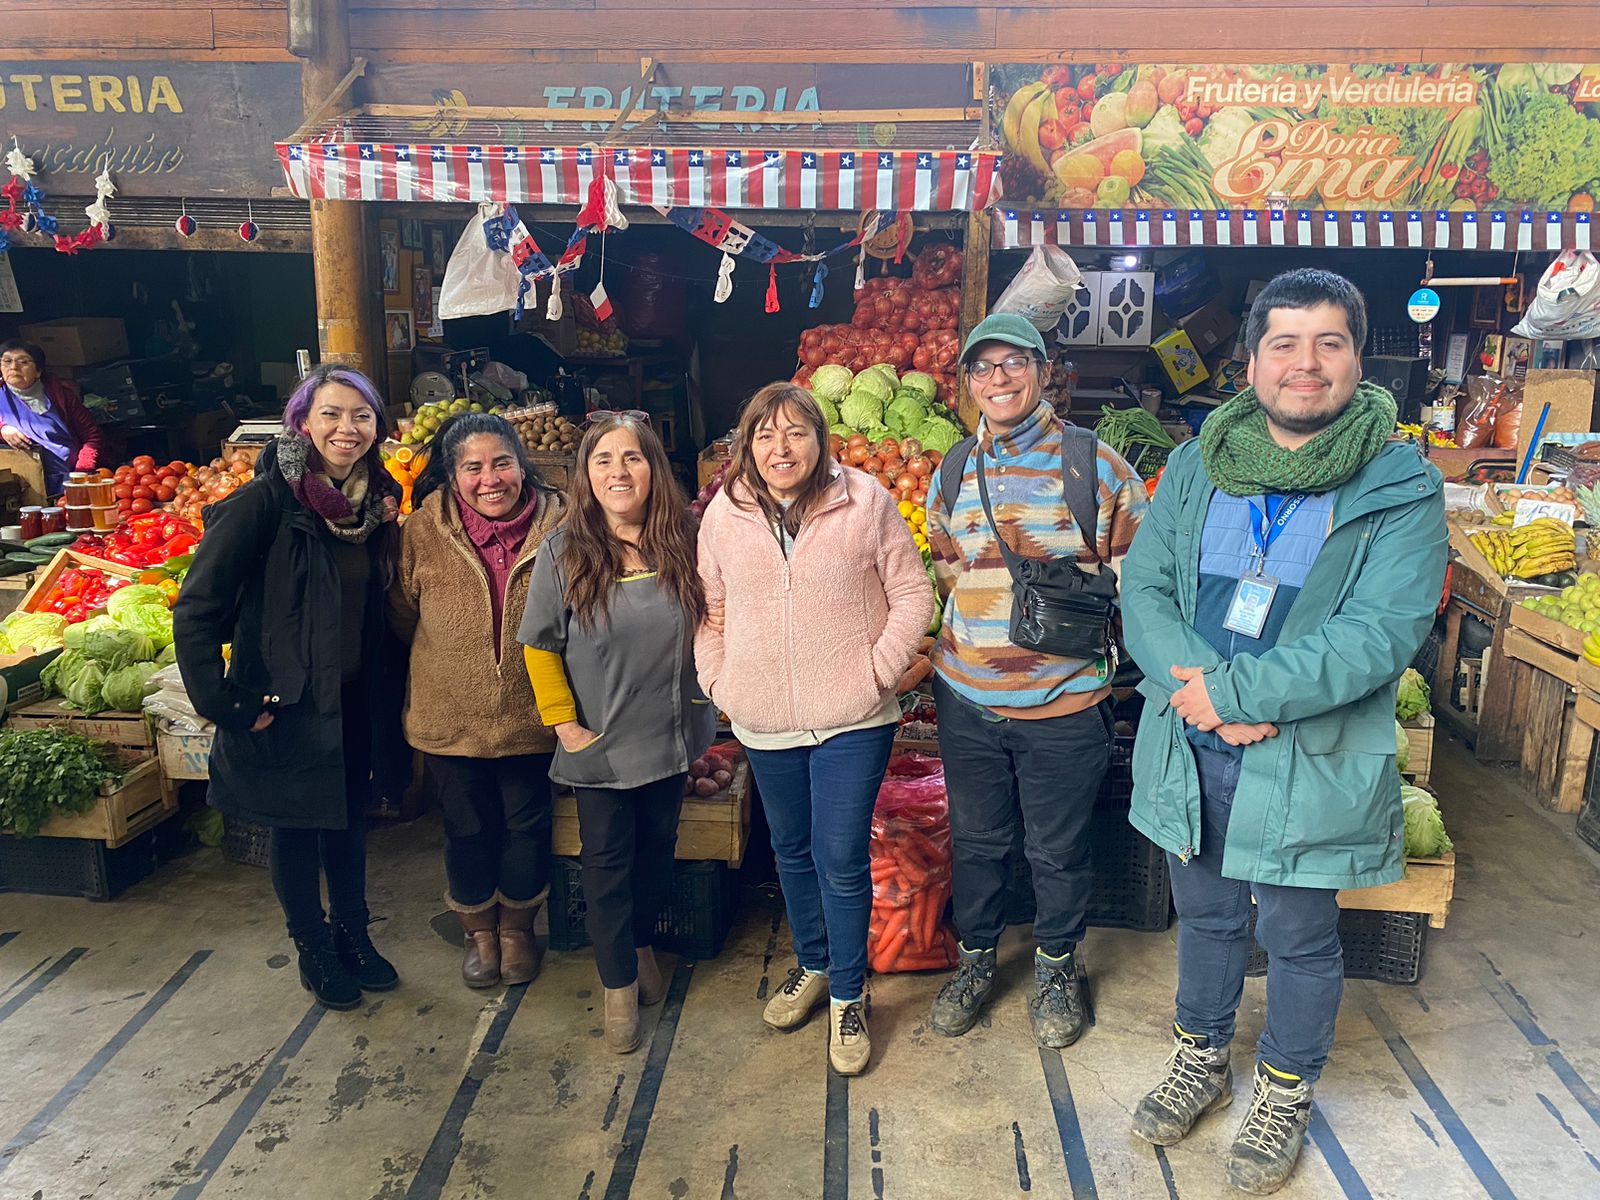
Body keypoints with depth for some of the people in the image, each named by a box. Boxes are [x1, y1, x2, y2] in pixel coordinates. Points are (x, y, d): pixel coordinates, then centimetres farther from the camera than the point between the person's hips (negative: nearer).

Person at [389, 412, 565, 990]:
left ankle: (517, 926, 40)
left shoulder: (559, 526, -13)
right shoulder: (423, 531, -12)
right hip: (450, 718, 1)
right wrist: (451, 661, 7)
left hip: (530, 717, 0)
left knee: (527, 824, 15)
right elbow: (403, 618, 3)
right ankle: (479, 931, 41)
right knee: (467, 828, 17)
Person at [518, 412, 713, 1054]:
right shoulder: (562, 552, -12)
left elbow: (711, 622, 7)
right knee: (607, 860, 8)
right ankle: (618, 982, 26)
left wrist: (705, 695, 5)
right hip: (598, 744, -2)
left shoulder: (684, 542, -6)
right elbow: (540, 646, -6)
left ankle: (643, 943, 44)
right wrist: (565, 723, -9)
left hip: (672, 733, 3)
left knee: (658, 846, 19)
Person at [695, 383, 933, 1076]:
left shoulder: (865, 501, -7)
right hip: (764, 723, 4)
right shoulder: (724, 514, 2)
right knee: (791, 852, 19)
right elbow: (709, 608, 9)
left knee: (842, 861, 0)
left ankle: (848, 997, 22)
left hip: (851, 719, -3)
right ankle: (812, 966, 42)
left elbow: (912, 594, -4)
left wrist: (878, 672, -9)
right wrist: (718, 682, 2)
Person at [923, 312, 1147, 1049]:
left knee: (1058, 849, 13)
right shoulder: (953, 471, 7)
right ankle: (976, 957, 39)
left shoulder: (1094, 464, -5)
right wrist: (965, 637, 7)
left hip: (1065, 702, -3)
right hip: (967, 698, 3)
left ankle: (1057, 968, 37)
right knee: (976, 838, 17)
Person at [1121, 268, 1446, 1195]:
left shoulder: (1403, 489, -10)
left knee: (1299, 938, 15)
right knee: (1207, 916, 22)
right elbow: (1144, 586, -4)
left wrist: (1229, 690, -23)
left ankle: (1287, 1093, 40)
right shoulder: (1195, 467, 2)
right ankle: (1202, 1060, 45)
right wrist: (1196, 688, -20)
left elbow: (1380, 633, -20)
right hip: (1192, 747, 3)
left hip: (1312, 760, -3)